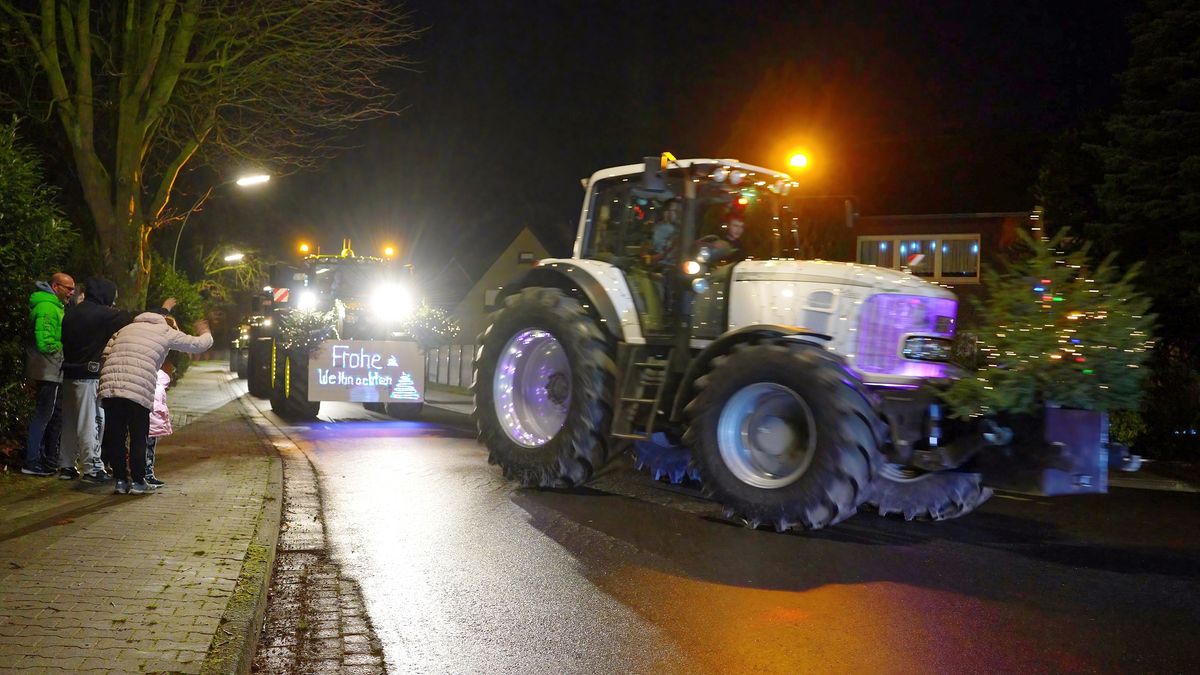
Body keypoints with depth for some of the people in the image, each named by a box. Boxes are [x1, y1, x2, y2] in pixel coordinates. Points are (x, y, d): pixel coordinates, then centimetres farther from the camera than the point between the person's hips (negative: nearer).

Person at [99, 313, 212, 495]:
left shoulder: (126, 329, 25)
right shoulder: (166, 333, 12)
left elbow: (106, 354, 19)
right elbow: (200, 344, 15)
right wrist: (205, 332, 38)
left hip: (109, 387, 4)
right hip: (139, 392, -4)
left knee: (115, 437, 11)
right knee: (138, 437, 8)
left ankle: (121, 481, 17)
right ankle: (138, 482, 14)